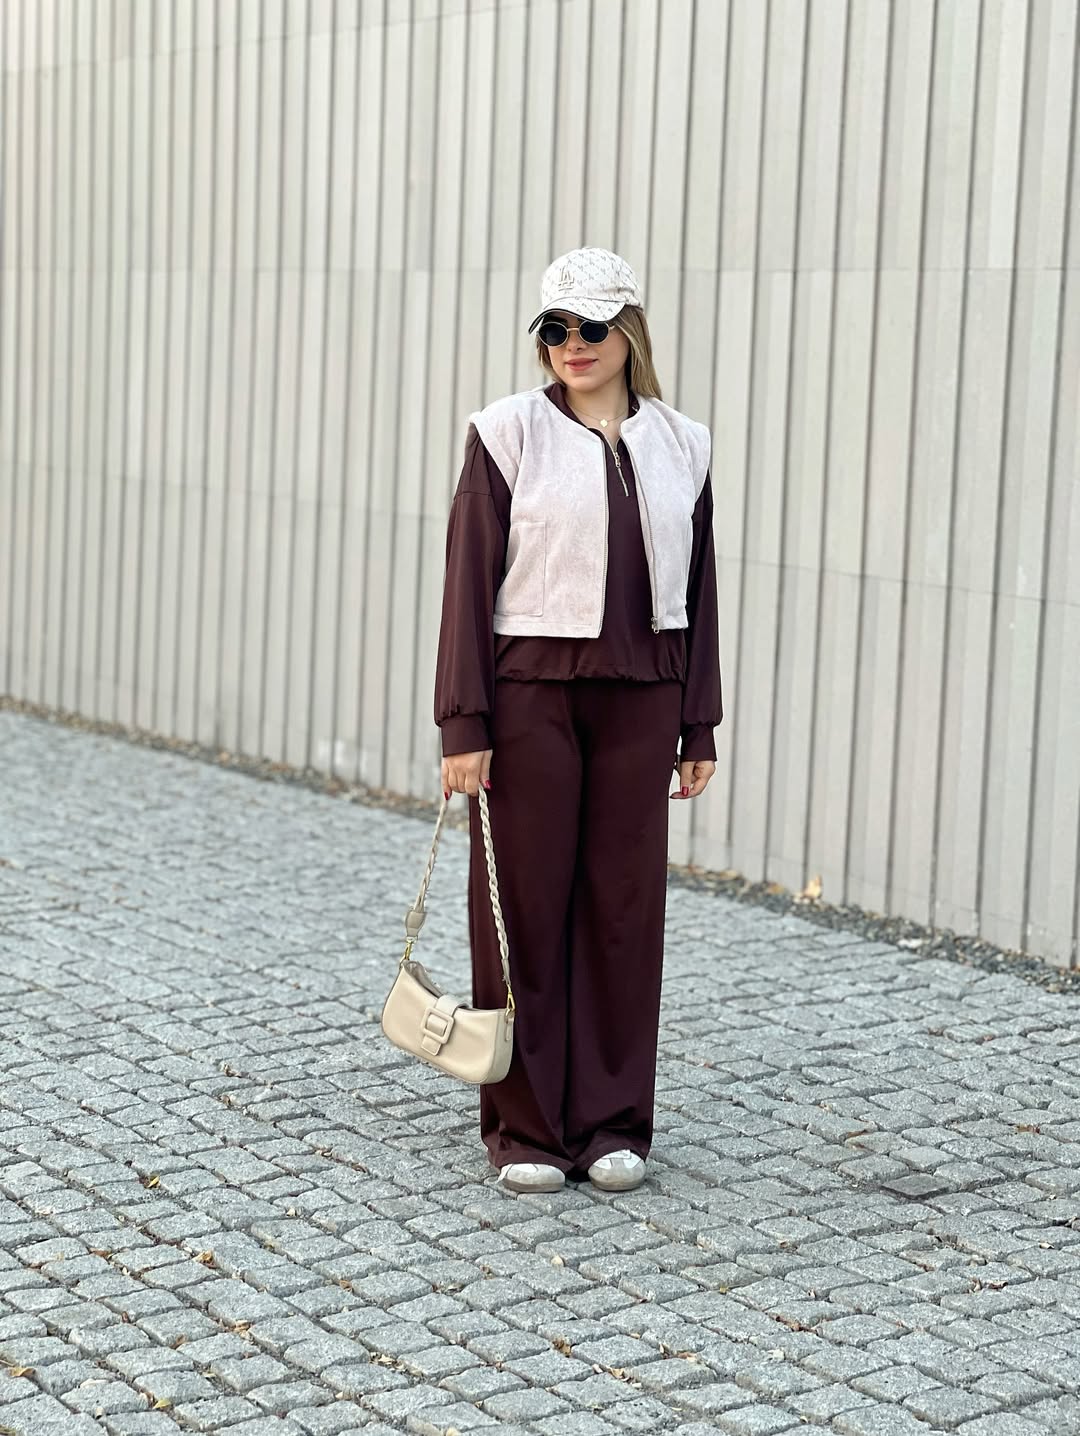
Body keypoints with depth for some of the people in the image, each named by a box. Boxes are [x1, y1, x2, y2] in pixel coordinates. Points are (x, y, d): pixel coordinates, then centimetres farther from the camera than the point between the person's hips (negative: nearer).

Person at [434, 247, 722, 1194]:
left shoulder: (681, 446, 7)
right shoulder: (510, 432, -3)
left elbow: (699, 591, 10)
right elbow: (469, 581, -5)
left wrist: (699, 726, 8)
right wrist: (464, 726, -10)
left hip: (640, 697, 3)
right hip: (530, 692, -3)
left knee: (625, 903, 7)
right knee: (526, 906, 3)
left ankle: (613, 1120, 18)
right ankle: (525, 1125, 14)